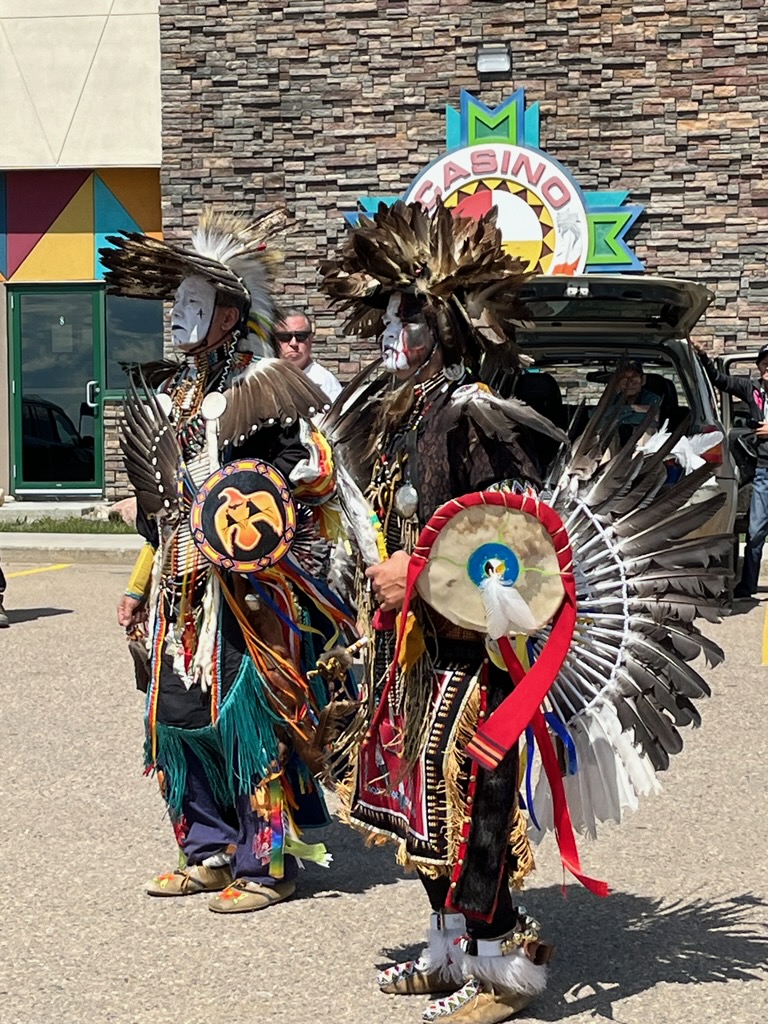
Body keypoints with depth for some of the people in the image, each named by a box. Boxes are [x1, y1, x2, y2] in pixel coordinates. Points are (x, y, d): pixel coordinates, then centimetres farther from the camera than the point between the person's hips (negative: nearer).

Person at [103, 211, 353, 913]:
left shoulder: (264, 386, -6)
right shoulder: (170, 394, 17)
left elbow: (320, 469, -10)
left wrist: (266, 506, -24)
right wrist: (138, 588, 22)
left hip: (248, 587, -8)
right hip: (181, 590, 8)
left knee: (250, 716, -6)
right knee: (177, 711, 9)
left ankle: (267, 865, 5)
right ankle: (209, 853, 22)